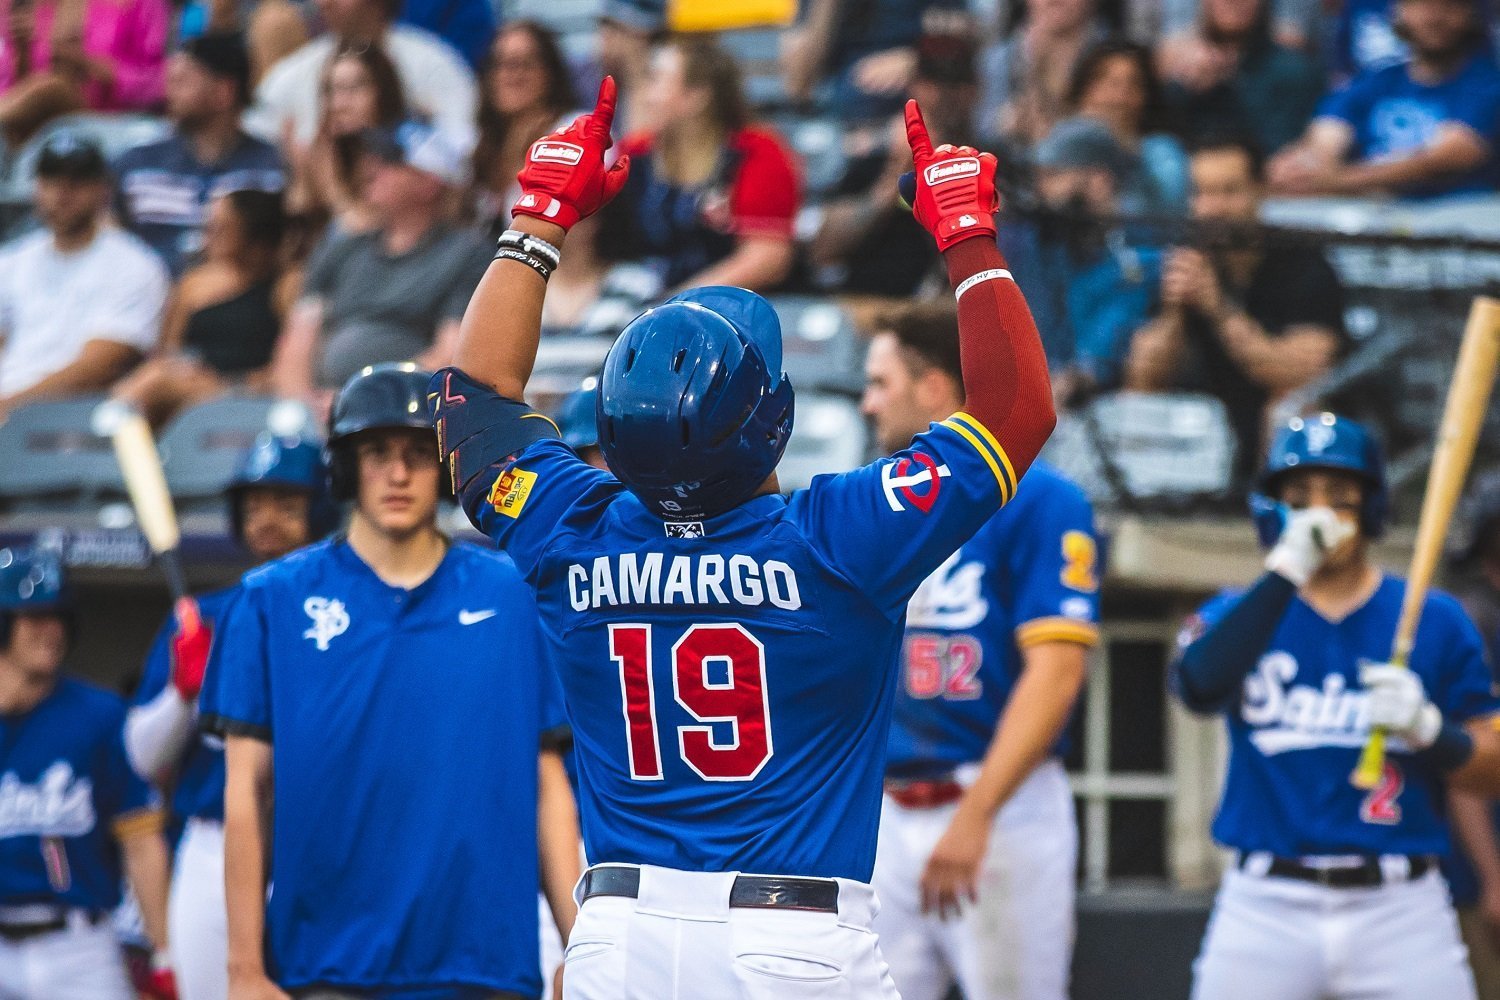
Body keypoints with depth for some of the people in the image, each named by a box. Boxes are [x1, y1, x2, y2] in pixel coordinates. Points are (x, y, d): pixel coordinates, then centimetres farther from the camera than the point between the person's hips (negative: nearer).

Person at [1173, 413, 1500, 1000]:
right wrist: (1286, 572, -22)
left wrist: (1426, 727, -14)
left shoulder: (1434, 621, 7)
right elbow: (1200, 688, -17)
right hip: (1266, 903, 0)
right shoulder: (1237, 616, 7)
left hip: (1400, 908, 0)